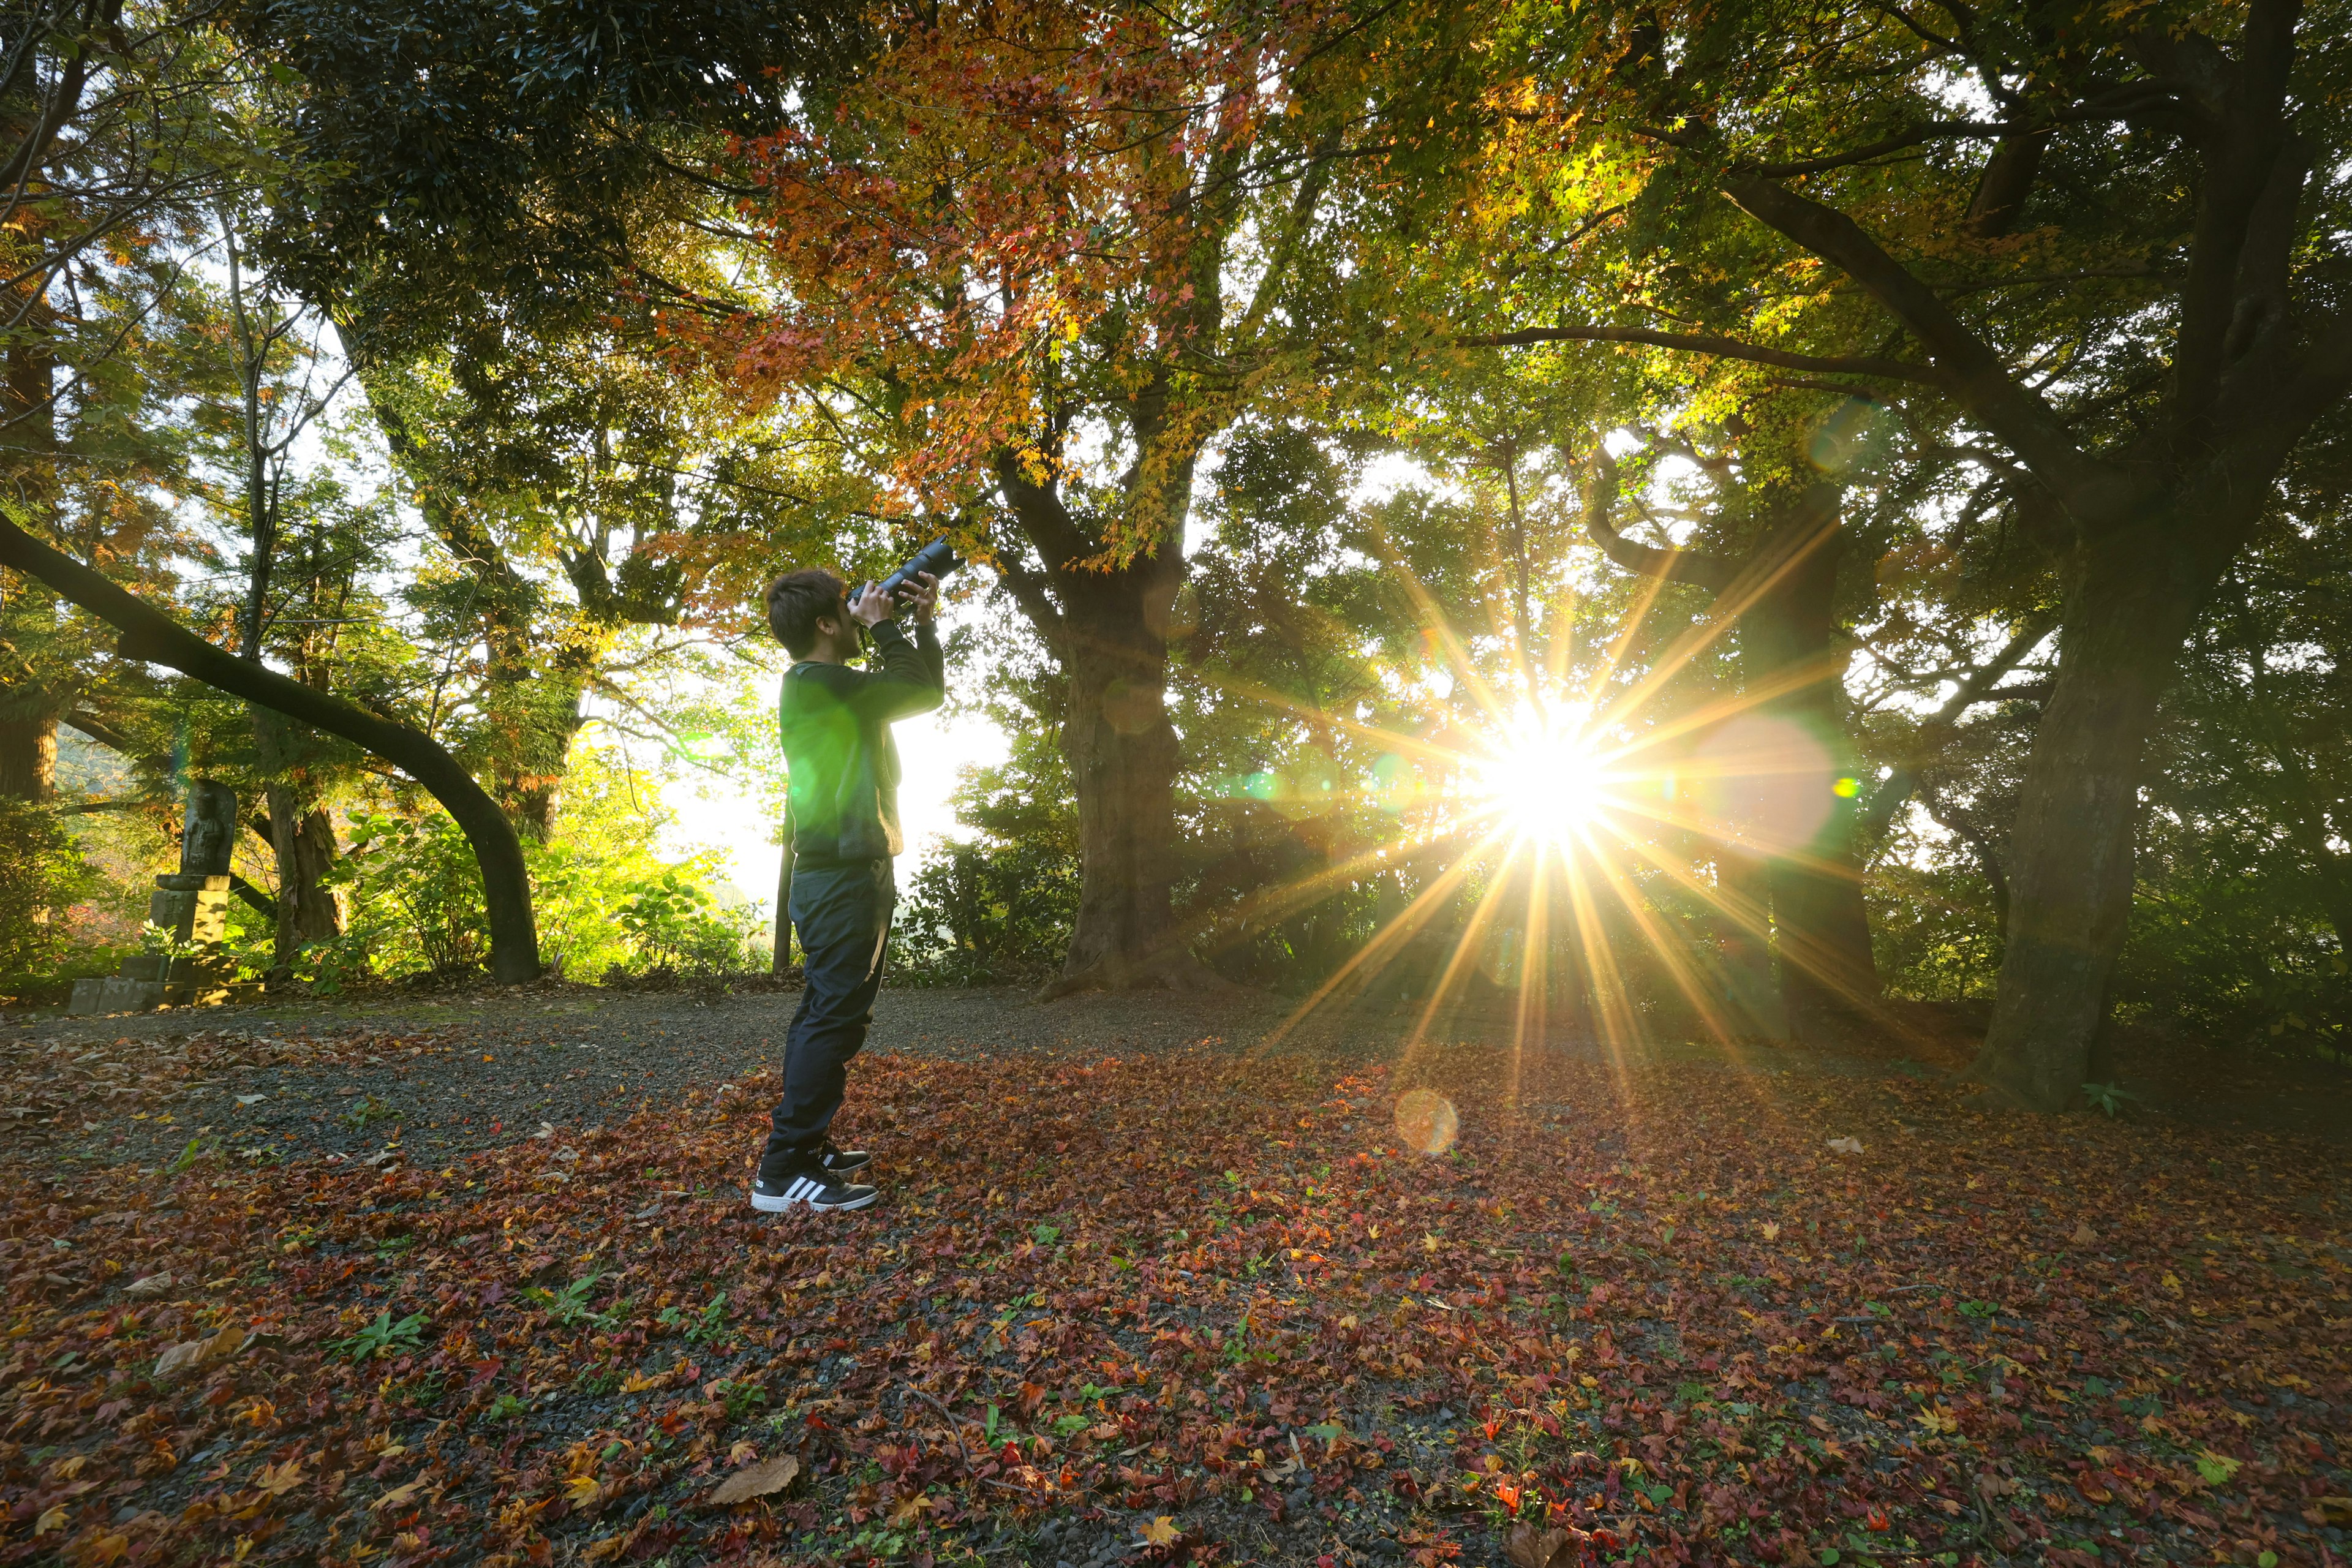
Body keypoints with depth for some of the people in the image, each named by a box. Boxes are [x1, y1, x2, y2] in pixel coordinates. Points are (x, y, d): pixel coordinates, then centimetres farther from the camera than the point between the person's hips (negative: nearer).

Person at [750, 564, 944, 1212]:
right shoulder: (817, 683, -14)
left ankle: (803, 1146, 25)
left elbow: (921, 690, 23)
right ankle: (785, 1171, -6)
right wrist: (885, 629, -2)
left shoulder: (829, 687, 17)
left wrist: (922, 622, 15)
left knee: (825, 1013, 15)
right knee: (834, 1017, -10)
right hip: (845, 875, -11)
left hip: (842, 874, 11)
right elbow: (925, 692, -14)